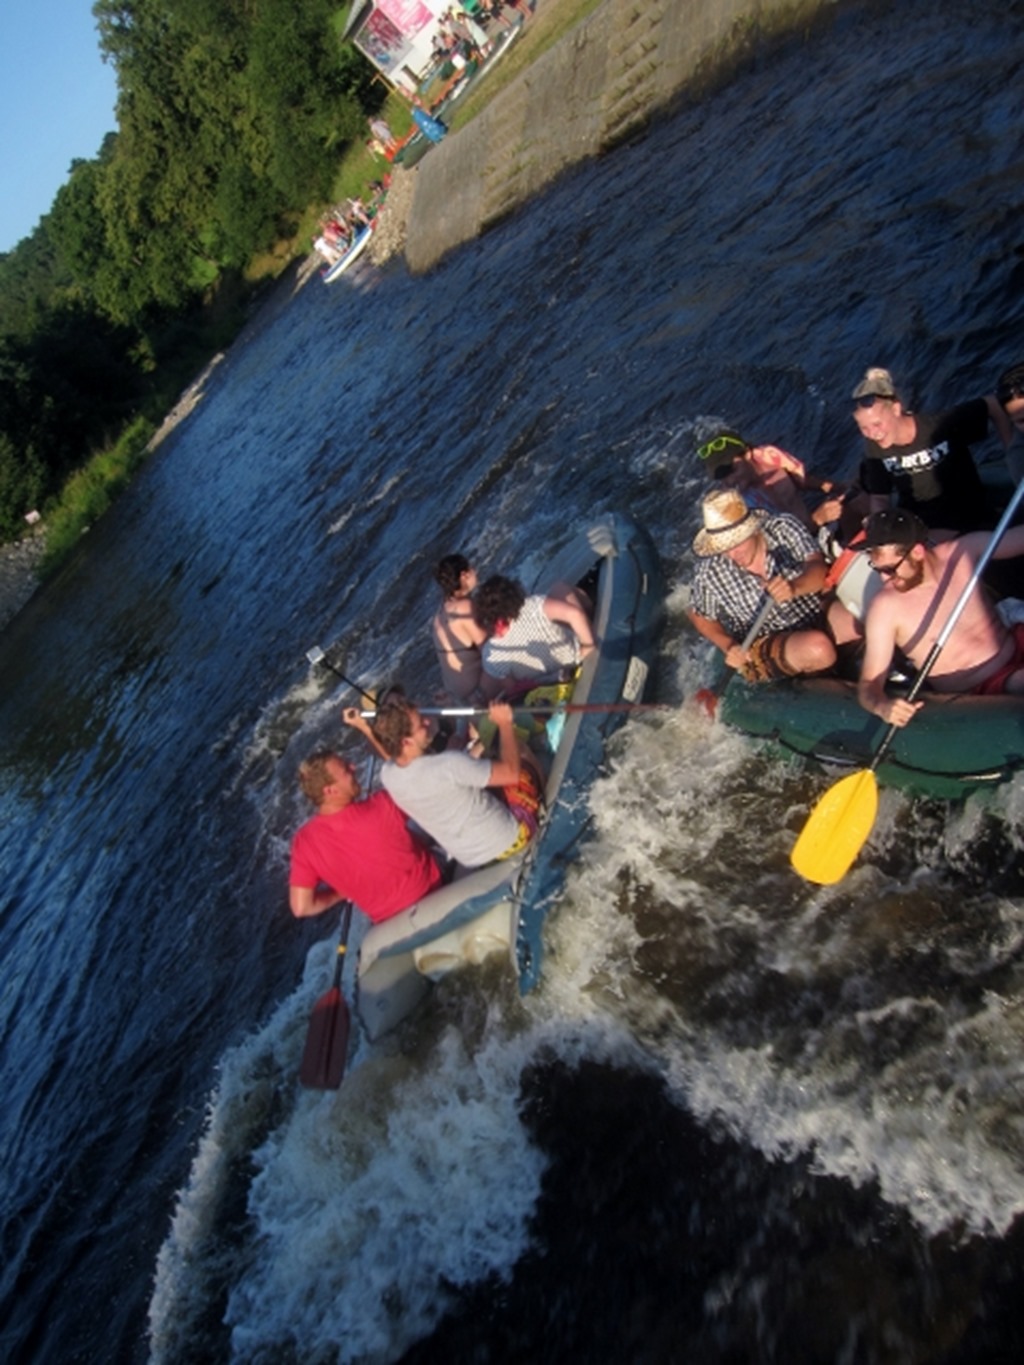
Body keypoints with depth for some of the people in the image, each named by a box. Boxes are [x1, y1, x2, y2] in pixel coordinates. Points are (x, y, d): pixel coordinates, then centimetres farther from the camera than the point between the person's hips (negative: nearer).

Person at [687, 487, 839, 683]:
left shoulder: (784, 527, -12)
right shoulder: (710, 571, -15)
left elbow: (819, 567, -18)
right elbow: (700, 616, 2)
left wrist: (794, 588, -41)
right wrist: (729, 646, -15)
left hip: (821, 615, 3)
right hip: (770, 645, -3)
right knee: (818, 648, -32)